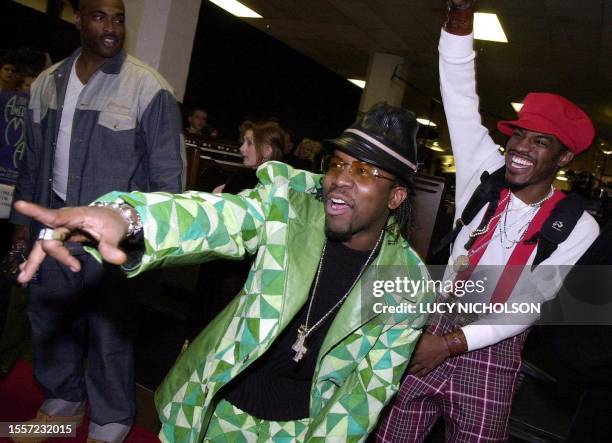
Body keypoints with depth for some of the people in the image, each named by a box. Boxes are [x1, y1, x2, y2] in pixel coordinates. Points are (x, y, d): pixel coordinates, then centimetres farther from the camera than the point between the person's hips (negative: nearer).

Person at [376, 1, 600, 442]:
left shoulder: (578, 227, -6)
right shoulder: (485, 176, -1)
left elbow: (531, 303, -10)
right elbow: (460, 95, -7)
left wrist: (450, 343, -18)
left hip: (494, 353, -1)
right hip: (434, 324, 2)